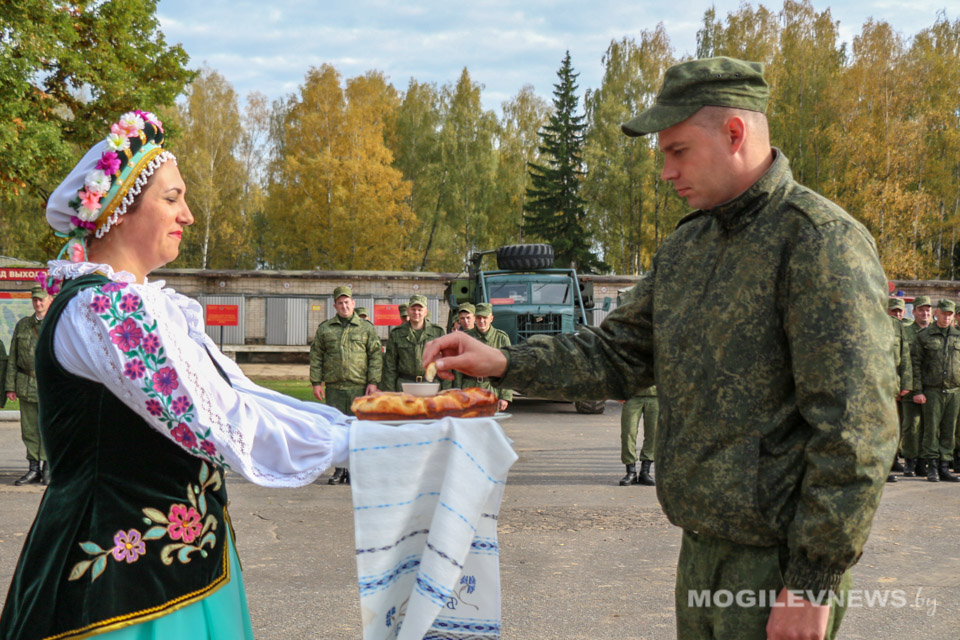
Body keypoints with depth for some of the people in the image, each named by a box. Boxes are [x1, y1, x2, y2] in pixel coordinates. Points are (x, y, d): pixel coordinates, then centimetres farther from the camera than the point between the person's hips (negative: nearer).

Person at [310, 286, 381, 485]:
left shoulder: (366, 328, 7)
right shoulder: (324, 329, 11)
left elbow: (376, 356, 4)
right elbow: (316, 356, 11)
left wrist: (373, 382, -4)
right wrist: (316, 382, 2)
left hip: (359, 387, -2)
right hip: (334, 387, 2)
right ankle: (339, 469, 10)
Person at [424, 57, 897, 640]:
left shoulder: (820, 239, -16)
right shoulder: (686, 246, 11)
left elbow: (857, 430, -20)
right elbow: (619, 355, 16)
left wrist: (814, 582, -20)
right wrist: (503, 363, 2)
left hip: (779, 562, -8)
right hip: (702, 547, 8)